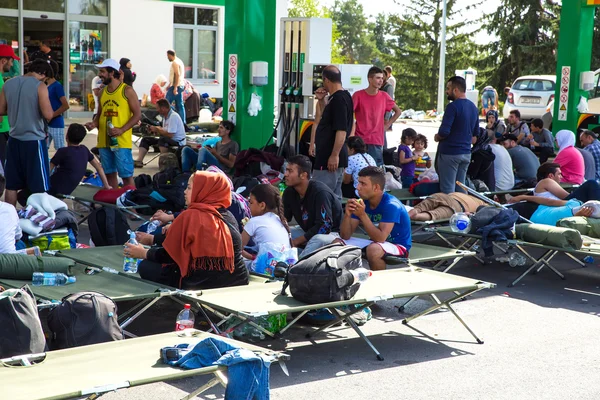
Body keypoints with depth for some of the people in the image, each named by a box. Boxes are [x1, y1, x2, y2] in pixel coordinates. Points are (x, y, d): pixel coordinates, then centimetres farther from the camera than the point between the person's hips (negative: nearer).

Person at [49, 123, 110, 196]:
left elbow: (48, 170, -7)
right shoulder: (84, 150, 5)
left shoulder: (63, 151, -12)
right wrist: (106, 186, 17)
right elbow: (98, 166, 12)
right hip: (68, 191, 6)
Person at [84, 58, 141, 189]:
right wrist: (94, 123, -1)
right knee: (109, 174, 12)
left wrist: (121, 130, -18)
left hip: (121, 141, -6)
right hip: (104, 140, 6)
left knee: (126, 175, -4)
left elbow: (137, 115, -7)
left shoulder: (127, 91, -5)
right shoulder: (103, 92, 13)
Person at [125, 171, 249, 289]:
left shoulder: (192, 216, -11)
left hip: (203, 286, -8)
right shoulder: (229, 216, 8)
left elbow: (168, 255, -3)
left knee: (146, 267, 8)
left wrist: (143, 253, 14)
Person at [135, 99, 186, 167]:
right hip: (167, 140, 10)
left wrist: (157, 129, -13)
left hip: (177, 142, -10)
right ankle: (139, 161, -9)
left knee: (162, 140, -39)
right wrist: (155, 130, -2)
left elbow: (169, 135, -25)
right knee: (146, 140, 5)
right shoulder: (165, 116, 10)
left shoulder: (173, 116, -19)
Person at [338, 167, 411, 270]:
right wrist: (347, 215, -24)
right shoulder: (362, 203, -4)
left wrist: (362, 215, -35)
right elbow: (345, 236, -6)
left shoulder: (391, 205, -22)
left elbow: (380, 238, -32)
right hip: (376, 243, 7)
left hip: (398, 246, -7)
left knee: (373, 249, -37)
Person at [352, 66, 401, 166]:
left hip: (376, 142, 2)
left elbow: (398, 111, 18)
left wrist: (387, 125, 8)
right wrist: (351, 133, -6)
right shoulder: (358, 95, -3)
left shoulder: (384, 96, 4)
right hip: (360, 140, -2)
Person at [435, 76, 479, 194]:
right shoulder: (473, 107, 10)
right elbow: (475, 132, 19)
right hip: (466, 153, 8)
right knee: (461, 188, 13)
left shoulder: (453, 106, -16)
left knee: (448, 189, -3)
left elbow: (444, 132, -22)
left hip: (450, 153, -8)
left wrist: (437, 137, -2)